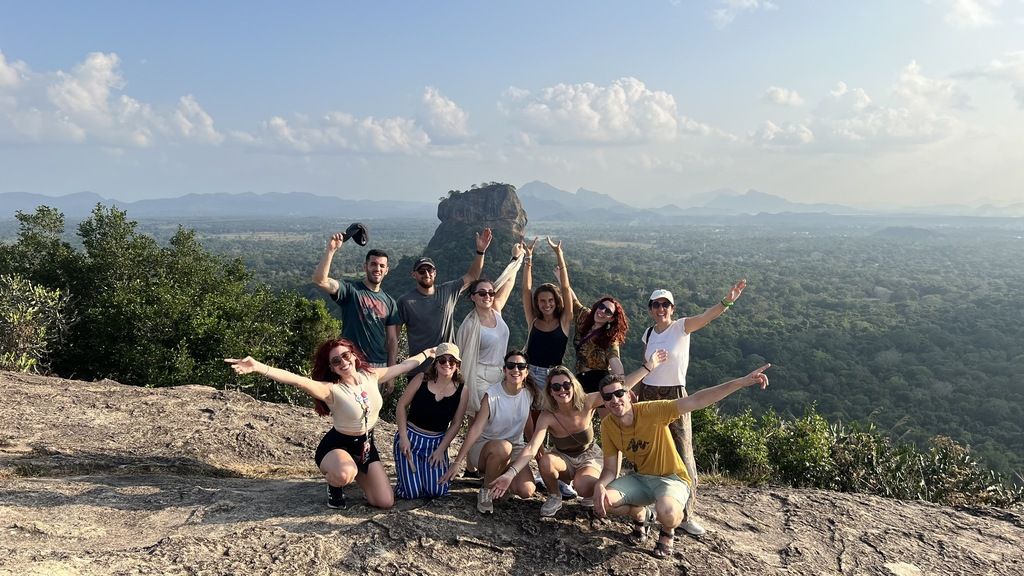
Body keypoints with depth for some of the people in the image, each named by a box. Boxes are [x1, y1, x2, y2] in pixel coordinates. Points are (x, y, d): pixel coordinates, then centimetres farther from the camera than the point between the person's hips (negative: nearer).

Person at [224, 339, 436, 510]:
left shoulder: (370, 375, -8)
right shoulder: (332, 390, -26)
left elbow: (402, 366, 9)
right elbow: (297, 380, -43)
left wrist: (426, 353, 20)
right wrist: (258, 367, -59)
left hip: (366, 445, 5)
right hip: (337, 445, -5)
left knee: (385, 503, -1)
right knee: (344, 473, -42)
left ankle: (357, 474, 29)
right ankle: (334, 486, -1)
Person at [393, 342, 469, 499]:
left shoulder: (462, 390, -6)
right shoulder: (422, 379, -10)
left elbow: (456, 423, 0)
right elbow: (402, 406, -3)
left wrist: (441, 449, -5)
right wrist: (403, 437, -9)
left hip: (437, 441, 2)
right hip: (410, 436, -2)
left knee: (436, 491, -10)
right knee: (411, 492, -9)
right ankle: (404, 466, 23)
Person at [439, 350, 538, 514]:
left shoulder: (529, 393, -7)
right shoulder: (491, 395, -19)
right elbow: (476, 429, -25)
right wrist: (457, 462, -31)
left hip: (515, 449, 4)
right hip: (484, 446, -4)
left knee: (527, 491, -19)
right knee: (503, 447, -39)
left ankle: (499, 473, 15)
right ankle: (485, 491, -13)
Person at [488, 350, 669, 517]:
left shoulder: (587, 403, -23)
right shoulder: (547, 416, -26)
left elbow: (622, 385, -24)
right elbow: (531, 448, -36)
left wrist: (649, 366, -28)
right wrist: (510, 474, -51)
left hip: (589, 457, 0)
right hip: (563, 458, 1)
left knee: (583, 487, -33)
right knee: (546, 461, -34)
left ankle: (591, 493, 7)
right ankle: (554, 496, -3)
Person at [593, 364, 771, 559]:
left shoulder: (651, 411, -25)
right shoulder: (607, 425, -10)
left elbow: (696, 401, -33)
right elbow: (610, 469, -5)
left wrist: (743, 381, -40)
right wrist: (600, 485, -30)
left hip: (672, 479, -5)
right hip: (640, 478, 5)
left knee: (666, 512, -37)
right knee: (604, 501, -19)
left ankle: (667, 532, 4)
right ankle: (641, 514, 15)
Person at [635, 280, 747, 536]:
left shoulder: (682, 327, -7)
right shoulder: (648, 334, 6)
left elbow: (706, 316, -27)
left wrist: (727, 301, -45)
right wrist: (636, 395, 10)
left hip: (674, 396, -4)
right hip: (648, 395, 4)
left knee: (683, 454, -4)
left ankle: (686, 514, 6)